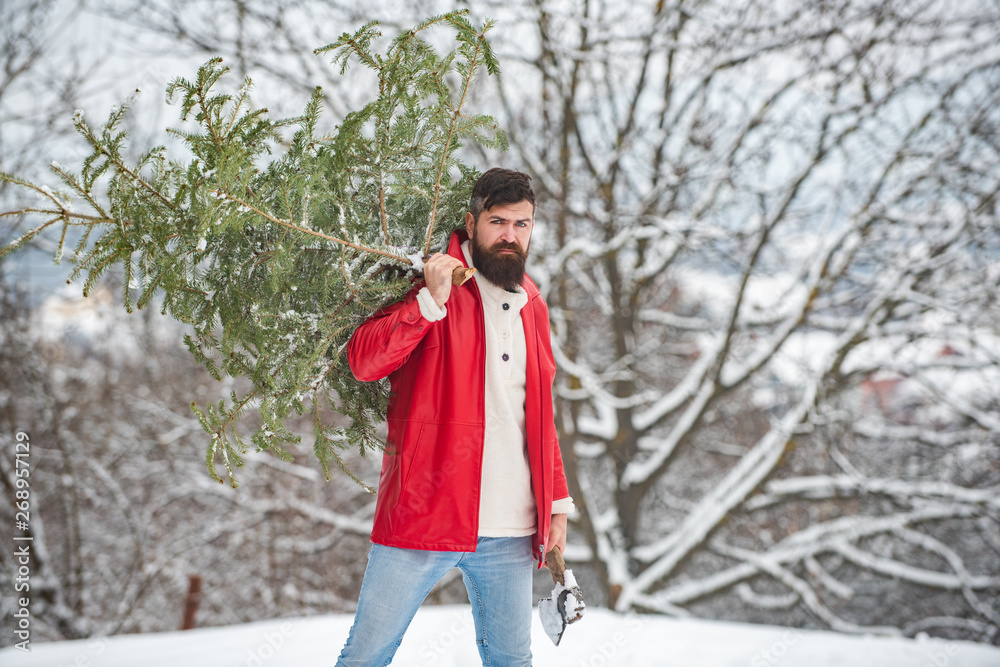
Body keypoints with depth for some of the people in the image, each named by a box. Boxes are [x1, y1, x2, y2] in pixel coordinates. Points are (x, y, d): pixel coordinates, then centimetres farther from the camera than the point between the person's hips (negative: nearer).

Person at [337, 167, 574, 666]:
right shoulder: (431, 284, -2)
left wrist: (557, 501, 17)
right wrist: (431, 301, -22)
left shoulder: (531, 306, 15)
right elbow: (364, 361, -15)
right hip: (422, 513, -4)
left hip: (509, 531, 5)